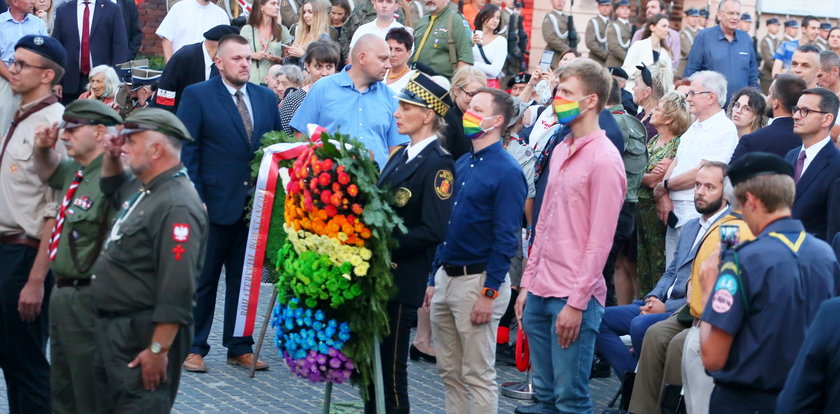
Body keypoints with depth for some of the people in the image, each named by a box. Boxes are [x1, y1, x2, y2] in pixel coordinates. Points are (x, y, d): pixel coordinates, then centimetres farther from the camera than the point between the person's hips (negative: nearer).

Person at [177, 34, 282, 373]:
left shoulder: (266, 98, 11)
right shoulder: (197, 96, -3)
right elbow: (186, 151, -6)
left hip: (257, 204, 4)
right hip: (214, 203, -4)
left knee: (245, 278, 10)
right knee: (202, 280, 4)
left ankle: (240, 347, 19)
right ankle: (193, 348, 12)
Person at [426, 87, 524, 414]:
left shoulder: (507, 172, -11)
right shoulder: (461, 164, 12)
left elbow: (505, 238, -15)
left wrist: (489, 293, -18)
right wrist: (434, 279, 15)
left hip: (478, 280, -8)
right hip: (446, 277, 8)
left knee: (478, 376, -2)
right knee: (449, 372, 12)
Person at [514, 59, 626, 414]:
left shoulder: (604, 159, -10)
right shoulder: (560, 151, 14)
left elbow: (600, 239, -14)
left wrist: (576, 302, -16)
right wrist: (527, 285, 14)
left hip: (574, 298, -8)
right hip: (541, 292, 8)